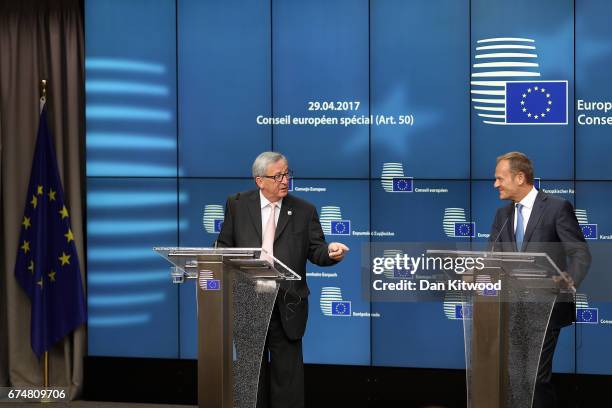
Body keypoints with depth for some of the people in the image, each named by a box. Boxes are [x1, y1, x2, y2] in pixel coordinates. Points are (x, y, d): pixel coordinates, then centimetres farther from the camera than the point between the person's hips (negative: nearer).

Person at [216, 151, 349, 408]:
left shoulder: (305, 211, 4)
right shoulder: (237, 205, 5)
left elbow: (315, 251, 1)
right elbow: (224, 246, 6)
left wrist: (330, 251, -21)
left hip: (287, 305, -1)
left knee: (288, 372, 1)